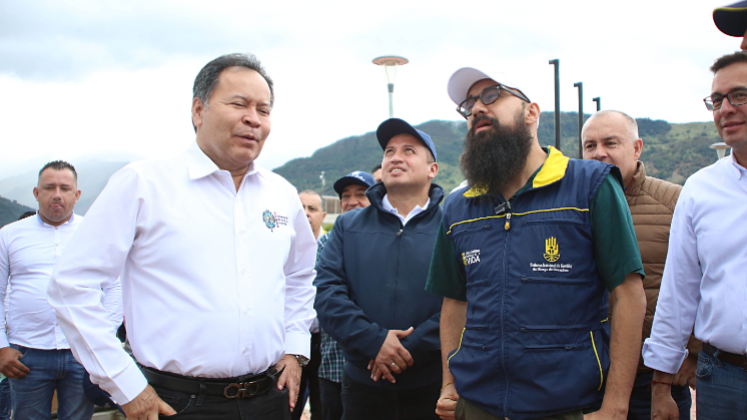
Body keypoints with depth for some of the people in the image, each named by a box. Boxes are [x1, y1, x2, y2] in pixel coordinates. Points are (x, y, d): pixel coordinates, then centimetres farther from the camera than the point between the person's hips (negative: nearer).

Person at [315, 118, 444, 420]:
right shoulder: (348, 226, 8)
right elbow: (326, 291, -4)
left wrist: (411, 349, -18)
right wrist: (374, 341, -15)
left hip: (432, 386, -1)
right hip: (362, 385, 2)